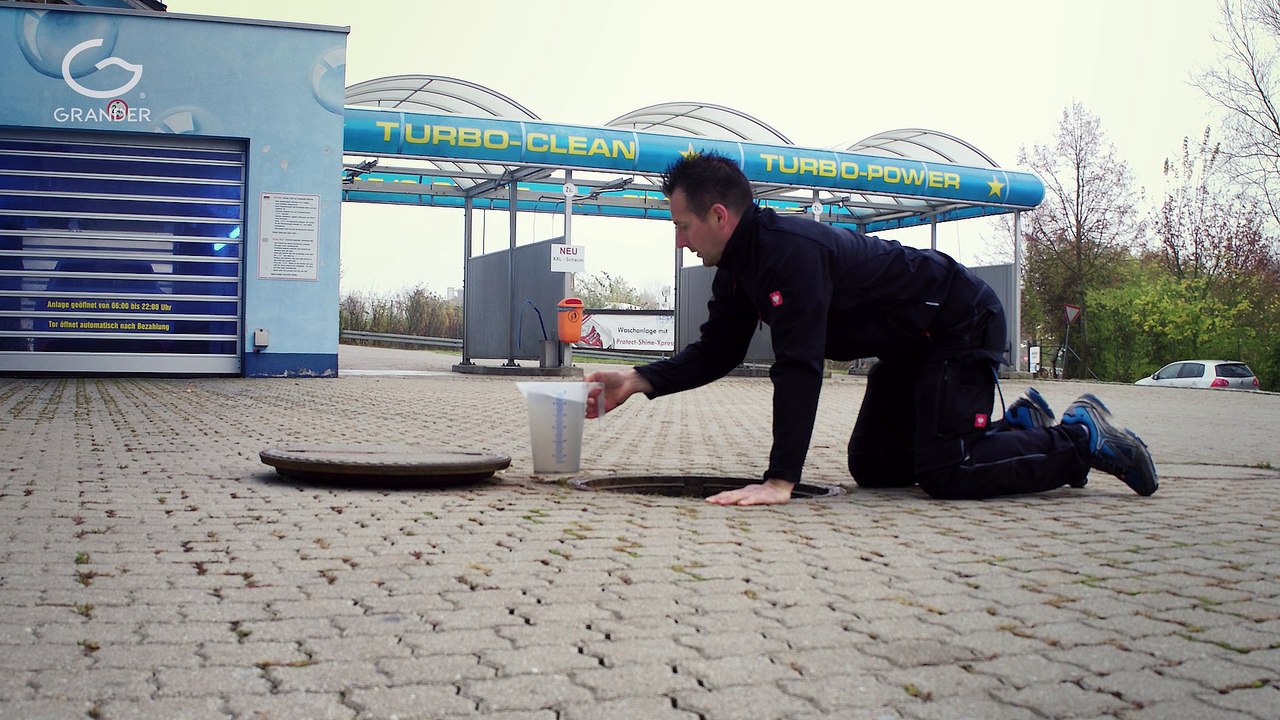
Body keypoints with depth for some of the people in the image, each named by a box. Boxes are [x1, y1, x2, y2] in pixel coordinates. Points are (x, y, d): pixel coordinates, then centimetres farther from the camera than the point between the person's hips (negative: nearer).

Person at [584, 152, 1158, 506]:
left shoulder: (790, 250, -32)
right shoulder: (737, 267, -1)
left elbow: (799, 366, -37)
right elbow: (717, 351, 6)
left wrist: (779, 481, -40)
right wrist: (641, 380, -9)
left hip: (962, 325, -10)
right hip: (909, 346, 10)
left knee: (943, 474, -17)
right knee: (870, 467, 11)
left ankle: (1083, 439, 4)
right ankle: (1021, 424, 23)